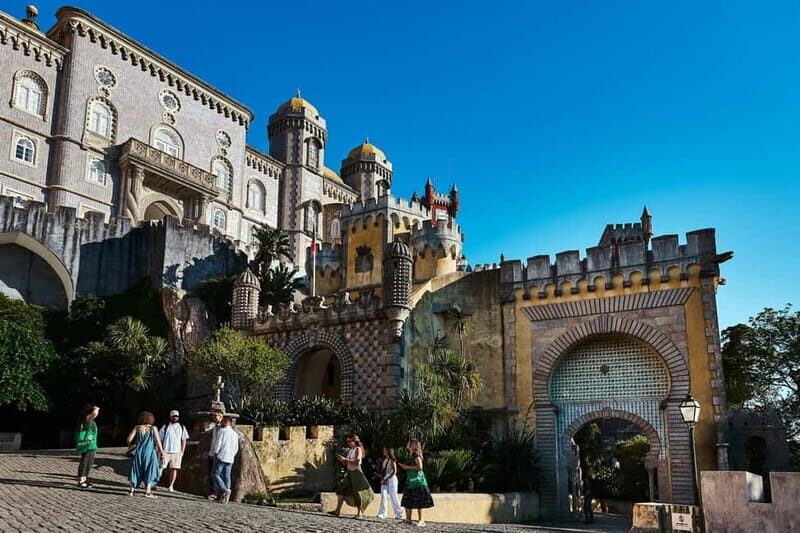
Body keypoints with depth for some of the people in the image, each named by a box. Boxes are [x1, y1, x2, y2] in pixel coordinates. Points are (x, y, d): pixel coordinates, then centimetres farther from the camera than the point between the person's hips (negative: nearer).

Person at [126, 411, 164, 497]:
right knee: (150, 471, 5)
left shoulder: (137, 428, 1)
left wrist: (130, 446, 18)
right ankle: (148, 491, 1)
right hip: (149, 452, -3)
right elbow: (158, 441, -9)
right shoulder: (153, 428, -5)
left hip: (138, 452, 3)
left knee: (135, 471, 14)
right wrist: (161, 451, 3)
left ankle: (132, 490, 14)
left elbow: (129, 439, -3)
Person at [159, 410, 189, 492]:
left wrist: (182, 451, 4)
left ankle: (171, 486, 9)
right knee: (161, 468, -6)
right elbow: (160, 440, 6)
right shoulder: (165, 427, 5)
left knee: (174, 469, 1)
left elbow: (184, 440, 11)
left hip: (176, 452, 1)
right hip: (165, 451, -1)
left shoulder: (182, 427, 10)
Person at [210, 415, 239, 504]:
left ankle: (225, 490, -17)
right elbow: (236, 448, 15)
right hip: (230, 459, 6)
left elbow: (218, 443, -12)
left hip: (221, 457, -6)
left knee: (216, 474, 1)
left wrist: (215, 453, 0)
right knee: (226, 477, 5)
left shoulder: (221, 431, -6)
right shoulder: (235, 434, 13)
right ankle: (224, 497, 1)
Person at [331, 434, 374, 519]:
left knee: (357, 492, -5)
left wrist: (345, 459, -20)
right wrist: (341, 460, -3)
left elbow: (357, 462, -20)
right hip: (349, 473, 8)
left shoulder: (358, 449, -8)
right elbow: (346, 463, 18)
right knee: (341, 489, 0)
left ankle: (360, 513, 3)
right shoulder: (349, 451, 12)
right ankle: (338, 511, 4)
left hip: (356, 473, -8)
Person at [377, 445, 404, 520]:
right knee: (383, 496, -9)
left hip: (391, 479, -5)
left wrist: (387, 479, -15)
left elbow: (394, 471, -11)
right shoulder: (384, 460, 13)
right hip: (384, 481, 5)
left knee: (393, 497, 0)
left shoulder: (392, 460, -6)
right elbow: (382, 470, 15)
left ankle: (399, 514, 13)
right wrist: (382, 479, 0)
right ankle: (382, 513, -8)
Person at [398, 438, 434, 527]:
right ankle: (408, 519, 16)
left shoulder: (416, 455, -11)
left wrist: (408, 467, -14)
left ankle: (421, 521, -5)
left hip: (417, 479, -9)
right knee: (408, 500, 10)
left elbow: (419, 467, -20)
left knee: (418, 501, -7)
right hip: (410, 480, 9)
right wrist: (404, 466, 12)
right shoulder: (410, 455, 16)